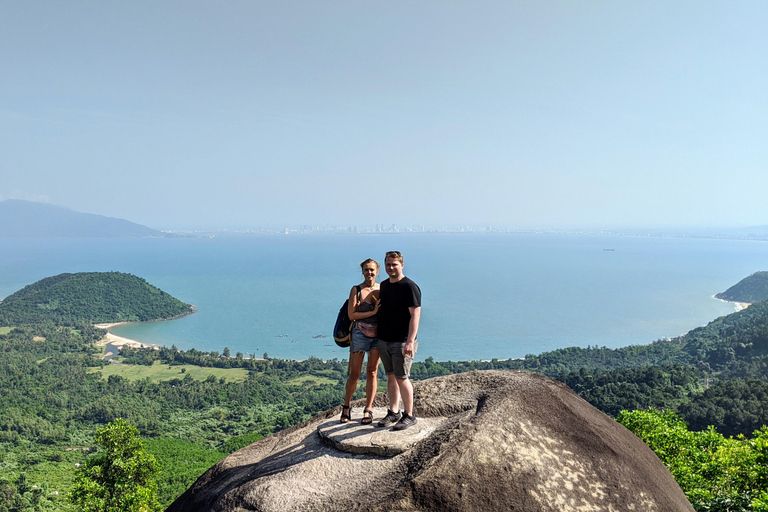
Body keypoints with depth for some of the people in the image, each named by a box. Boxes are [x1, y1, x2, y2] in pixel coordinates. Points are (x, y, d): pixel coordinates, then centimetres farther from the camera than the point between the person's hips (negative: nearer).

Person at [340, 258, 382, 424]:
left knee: (372, 373, 6)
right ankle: (346, 407, 21)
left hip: (378, 335, 3)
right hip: (360, 334, -2)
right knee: (354, 374, 4)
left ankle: (368, 410, 16)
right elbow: (351, 315, -11)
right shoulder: (356, 290, -4)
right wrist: (373, 312, -18)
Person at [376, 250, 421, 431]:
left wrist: (410, 341, -21)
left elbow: (415, 315, -16)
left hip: (401, 342, -7)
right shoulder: (383, 285, 12)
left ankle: (409, 416, 8)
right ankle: (393, 413, 23)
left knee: (402, 378, -4)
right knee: (391, 377, 13)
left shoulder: (409, 287, -11)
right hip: (383, 340, 7)